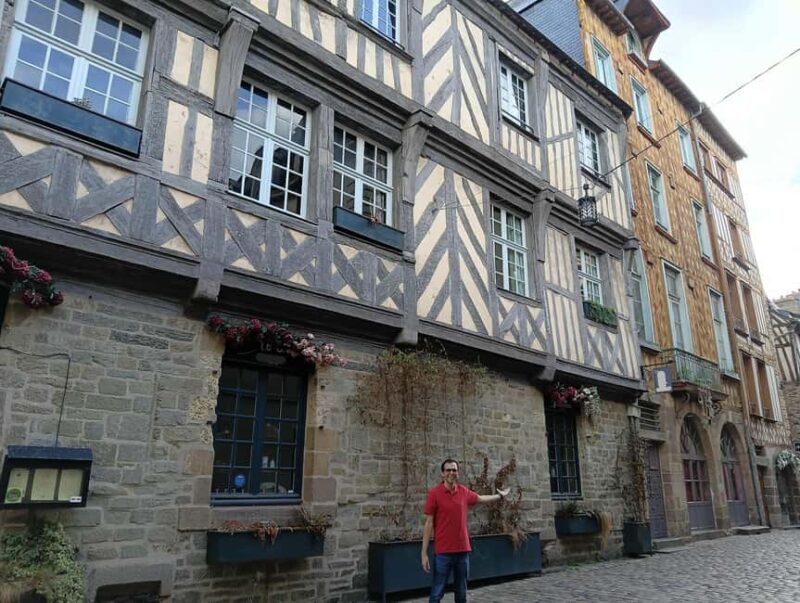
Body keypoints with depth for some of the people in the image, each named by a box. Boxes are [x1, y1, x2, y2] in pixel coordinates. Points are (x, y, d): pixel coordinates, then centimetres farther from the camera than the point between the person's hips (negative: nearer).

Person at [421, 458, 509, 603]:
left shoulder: (464, 492, 6)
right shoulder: (434, 493, -9)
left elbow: (480, 498, 28)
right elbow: (428, 524, -8)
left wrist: (500, 495, 41)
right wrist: (424, 553, -11)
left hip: (463, 550, 5)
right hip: (443, 552, -5)